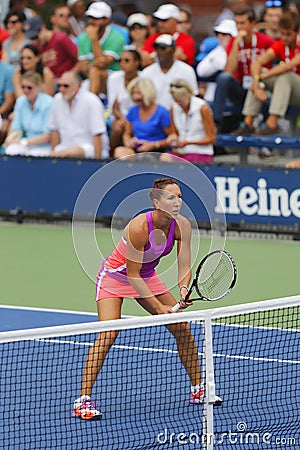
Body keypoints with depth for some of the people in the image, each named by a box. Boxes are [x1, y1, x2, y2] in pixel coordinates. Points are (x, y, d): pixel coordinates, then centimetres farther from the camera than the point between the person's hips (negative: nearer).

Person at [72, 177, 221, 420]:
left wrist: (183, 289, -37)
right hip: (115, 276, -6)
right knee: (108, 334, -22)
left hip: (147, 277, 6)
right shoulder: (139, 227, -33)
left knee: (183, 328, 2)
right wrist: (158, 306, -30)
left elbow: (184, 268, -15)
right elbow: (132, 275, -28)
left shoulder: (182, 226, -16)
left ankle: (198, 390, 20)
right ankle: (83, 401, -21)